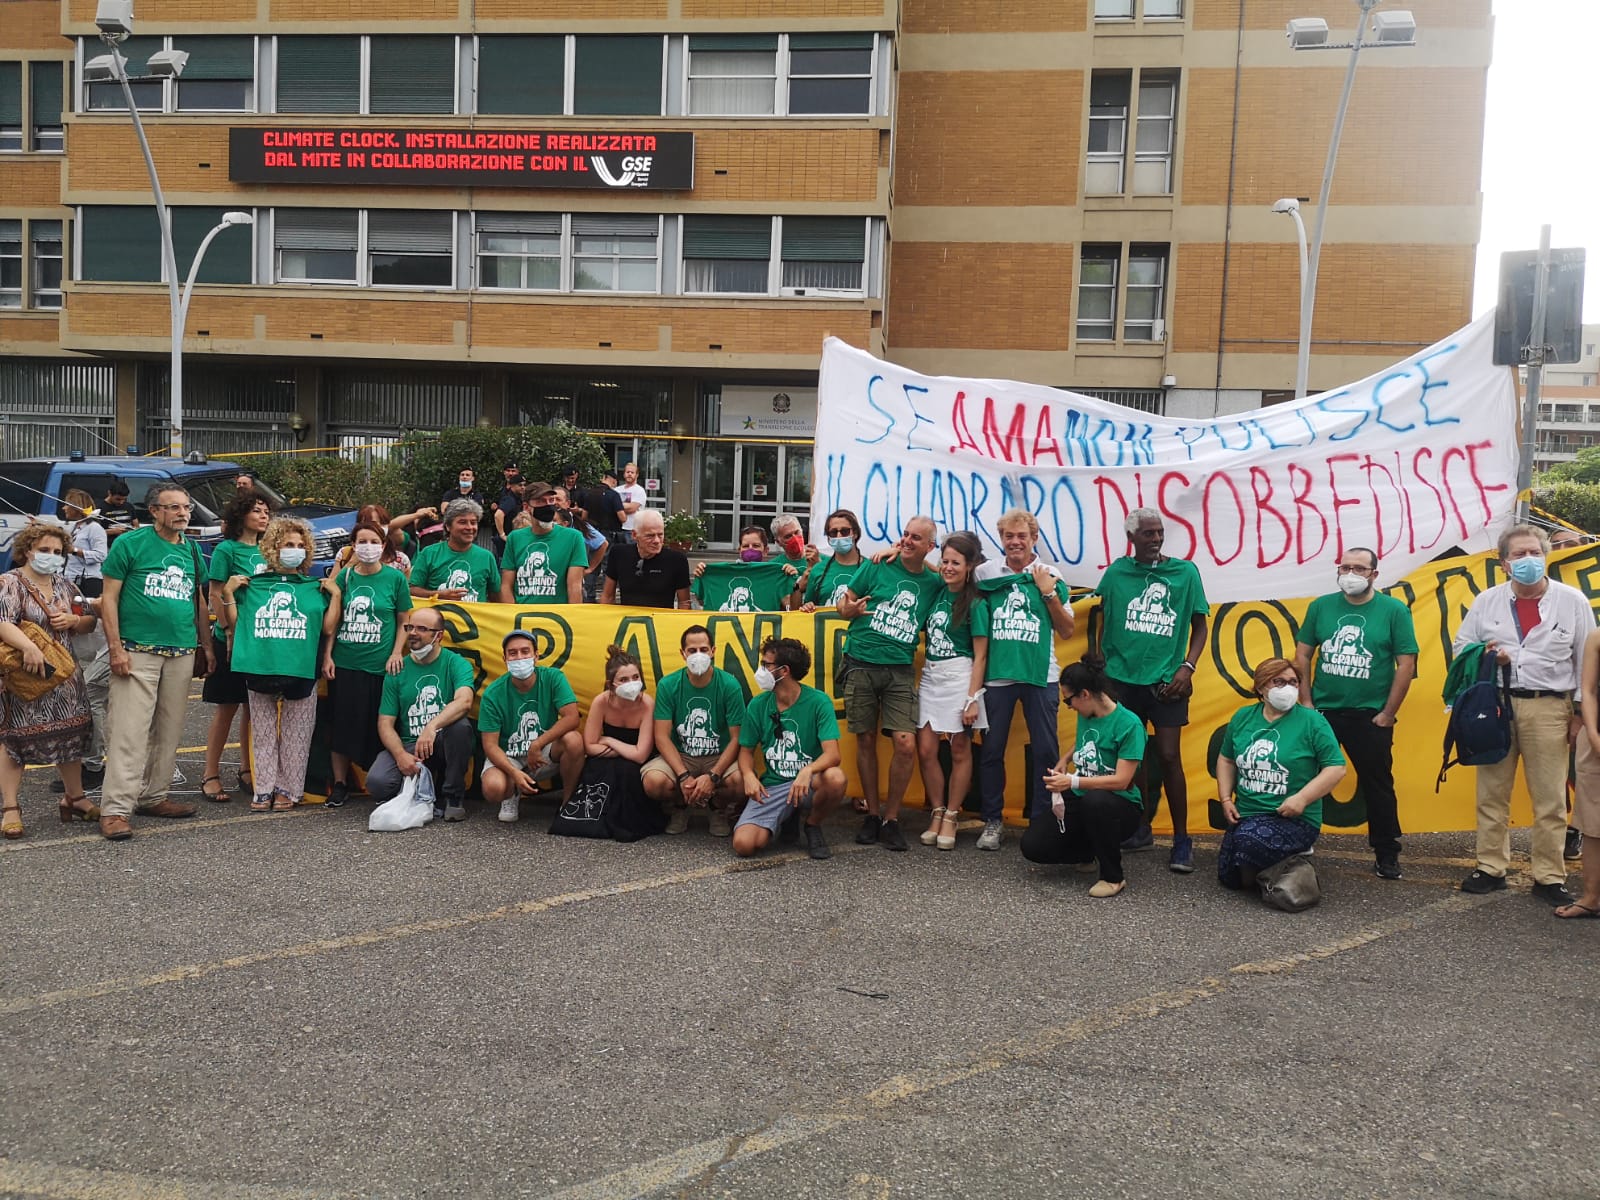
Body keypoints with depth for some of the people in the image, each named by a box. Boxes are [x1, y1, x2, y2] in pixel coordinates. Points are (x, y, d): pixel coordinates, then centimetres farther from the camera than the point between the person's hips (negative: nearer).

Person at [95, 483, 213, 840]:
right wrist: (116, 648, -11)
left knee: (168, 731, 10)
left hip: (182, 654, 6)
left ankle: (153, 796, 21)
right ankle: (115, 808, -7)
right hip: (138, 652, -6)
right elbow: (109, 597, -4)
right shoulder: (130, 544, -3)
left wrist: (207, 646, 15)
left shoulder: (191, 550, 14)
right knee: (130, 731, -9)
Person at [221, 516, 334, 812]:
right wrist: (228, 593, -1)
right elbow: (233, 623, 10)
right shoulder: (252, 584, 11)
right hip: (261, 668, 1)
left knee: (295, 735, 3)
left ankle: (287, 789, 11)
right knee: (264, 733, 6)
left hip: (301, 671, -1)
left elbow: (327, 627, 3)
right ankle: (264, 789, 11)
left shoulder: (314, 588, 10)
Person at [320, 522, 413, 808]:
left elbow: (403, 622, 5)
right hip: (344, 665, 2)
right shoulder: (343, 577, 6)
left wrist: (396, 654, -5)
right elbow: (332, 620, 9)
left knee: (377, 727, 2)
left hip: (380, 666, -2)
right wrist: (327, 655, 2)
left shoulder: (395, 577, 1)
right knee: (342, 724, 5)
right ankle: (339, 783, 15)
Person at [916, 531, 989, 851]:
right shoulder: (937, 593, 7)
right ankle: (936, 812, 15)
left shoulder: (975, 604, -6)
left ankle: (951, 817, 13)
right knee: (926, 749, 1)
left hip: (959, 678, -5)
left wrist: (973, 699, -13)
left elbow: (980, 656, -7)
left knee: (959, 750, 4)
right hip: (930, 677, 5)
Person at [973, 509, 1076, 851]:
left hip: (1040, 675, -1)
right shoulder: (987, 572, 4)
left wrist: (1049, 593, -7)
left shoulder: (1050, 576, 3)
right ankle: (993, 820, 17)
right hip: (998, 675, 1)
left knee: (1046, 750, 1)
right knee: (992, 750, 6)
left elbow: (1066, 630, 4)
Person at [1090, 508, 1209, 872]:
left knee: (1168, 756, -4)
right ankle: (1141, 829, 25)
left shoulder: (1185, 571, 0)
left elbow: (1199, 625, 5)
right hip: (1122, 677, 2)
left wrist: (1187, 667, -6)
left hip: (1166, 681, -2)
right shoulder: (1117, 572, 3)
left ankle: (1181, 841, 5)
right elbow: (1102, 620, 11)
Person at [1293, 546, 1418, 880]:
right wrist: (1306, 703, 0)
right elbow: (1302, 655, 6)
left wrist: (1387, 714, -7)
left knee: (1378, 785, 7)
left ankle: (1386, 855, 17)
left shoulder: (1394, 610, -4)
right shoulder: (1321, 606, 3)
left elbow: (1407, 664, -5)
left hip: (1370, 717, -2)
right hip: (1322, 712, 2)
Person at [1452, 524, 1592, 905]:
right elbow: (1461, 648, 14)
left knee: (1550, 799, 2)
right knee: (1491, 793, 6)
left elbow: (1587, 660, 4)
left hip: (1548, 708, -2)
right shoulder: (1486, 601, 7)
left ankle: (1549, 876, 10)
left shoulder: (1573, 601, 2)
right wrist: (1485, 658, -7)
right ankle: (1490, 867, 15)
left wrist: (1582, 713, 1)